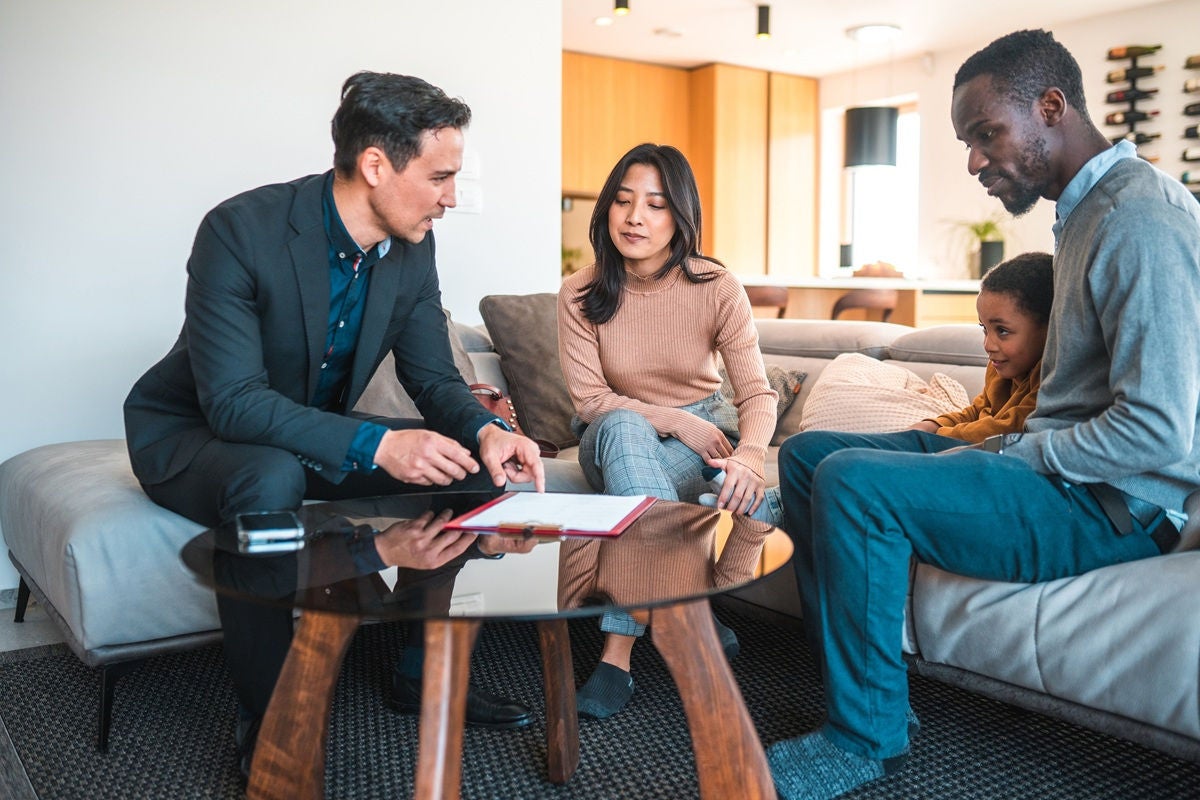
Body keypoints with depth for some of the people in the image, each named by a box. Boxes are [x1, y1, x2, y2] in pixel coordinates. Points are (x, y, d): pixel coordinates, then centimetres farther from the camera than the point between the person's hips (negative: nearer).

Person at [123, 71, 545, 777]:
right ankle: (268, 723, -21)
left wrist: (485, 430, -27)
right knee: (271, 481, -39)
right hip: (191, 434, -6)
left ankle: (424, 671, 3)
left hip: (317, 432, 6)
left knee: (469, 460, -10)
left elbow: (434, 377, -4)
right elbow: (233, 402, -33)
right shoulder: (241, 230, -28)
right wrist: (376, 445, -42)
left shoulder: (411, 247, -8)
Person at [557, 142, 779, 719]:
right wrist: (676, 421, -22)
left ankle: (619, 647, -23)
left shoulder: (716, 287, -12)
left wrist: (749, 457, -38)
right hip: (616, 440, -1)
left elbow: (757, 393, -16)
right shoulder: (581, 294, -11)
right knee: (622, 427, -36)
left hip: (702, 432, 1)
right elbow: (590, 400, -11)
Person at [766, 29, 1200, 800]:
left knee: (853, 482, -28)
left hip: (1114, 504, -10)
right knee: (807, 452, 4)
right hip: (1058, 466, 10)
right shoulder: (1089, 208, 14)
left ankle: (866, 736, -10)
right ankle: (859, 691, 2)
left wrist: (1002, 455, -16)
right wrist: (998, 443, 2)